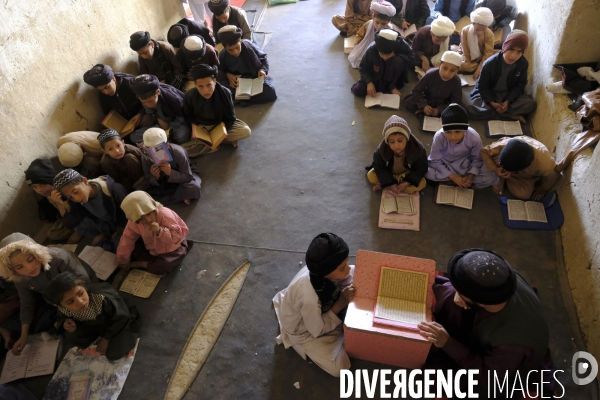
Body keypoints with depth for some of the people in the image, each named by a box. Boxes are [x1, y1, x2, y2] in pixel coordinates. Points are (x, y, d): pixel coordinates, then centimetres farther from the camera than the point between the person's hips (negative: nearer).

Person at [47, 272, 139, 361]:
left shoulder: (103, 297, -43)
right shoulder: (63, 309, -28)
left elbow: (122, 317, -27)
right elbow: (60, 317, -1)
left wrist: (106, 339, -18)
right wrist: (65, 322, -25)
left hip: (117, 325, -5)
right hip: (93, 326, 5)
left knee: (114, 353, -17)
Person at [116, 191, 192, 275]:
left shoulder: (164, 214, -33)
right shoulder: (134, 223, -18)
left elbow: (178, 235, -30)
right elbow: (127, 239, -5)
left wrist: (160, 231, -45)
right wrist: (123, 260, 4)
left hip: (171, 249, -5)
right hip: (152, 249, 5)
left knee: (163, 266, -31)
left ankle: (143, 264, -5)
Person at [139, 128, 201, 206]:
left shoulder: (178, 153, -34)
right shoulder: (146, 158, -25)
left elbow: (188, 176, -29)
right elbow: (150, 182, -15)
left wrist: (171, 173, -48)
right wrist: (155, 177, -41)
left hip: (182, 175, -3)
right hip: (163, 180, 4)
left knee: (193, 188, -36)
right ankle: (181, 196, -16)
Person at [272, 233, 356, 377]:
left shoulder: (320, 270, -29)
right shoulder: (310, 298, -44)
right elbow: (318, 330, -25)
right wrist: (341, 303, -26)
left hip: (322, 308, 6)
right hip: (305, 329, -6)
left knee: (356, 272, -4)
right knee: (339, 367, -9)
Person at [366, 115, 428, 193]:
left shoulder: (418, 149, -33)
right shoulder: (382, 149, -32)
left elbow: (421, 169, -19)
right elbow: (379, 167, -17)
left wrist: (407, 183, -30)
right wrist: (390, 184, -26)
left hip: (407, 174, 1)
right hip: (389, 173, -1)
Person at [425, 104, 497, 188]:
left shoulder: (474, 137, -26)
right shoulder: (439, 137, -31)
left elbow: (477, 158, -10)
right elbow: (435, 161, -21)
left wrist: (471, 176, -25)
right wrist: (453, 176, -26)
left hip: (466, 164, 2)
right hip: (445, 165, -2)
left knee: (490, 177, -20)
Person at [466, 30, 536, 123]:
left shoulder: (523, 63, -14)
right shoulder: (490, 63, -22)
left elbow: (520, 85, -3)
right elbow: (482, 85, -12)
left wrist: (508, 101, -18)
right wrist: (492, 102, -22)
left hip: (509, 95, 2)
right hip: (489, 94, -2)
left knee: (531, 104, -22)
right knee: (471, 108, -32)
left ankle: (493, 113, -21)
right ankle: (511, 115, -21)